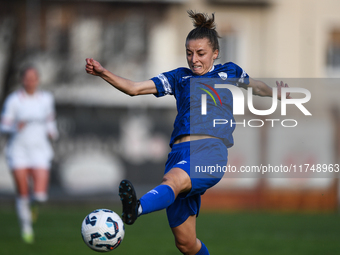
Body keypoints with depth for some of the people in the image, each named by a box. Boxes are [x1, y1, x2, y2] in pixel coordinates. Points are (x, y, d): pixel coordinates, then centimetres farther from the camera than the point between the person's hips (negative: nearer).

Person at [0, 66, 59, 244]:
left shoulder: (46, 99, 4)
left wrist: (52, 132, 1)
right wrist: (16, 128, -25)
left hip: (39, 149, 2)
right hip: (18, 149, -2)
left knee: (40, 195, -13)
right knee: (23, 194, -3)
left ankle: (33, 203, 24)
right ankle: (26, 228, 17)